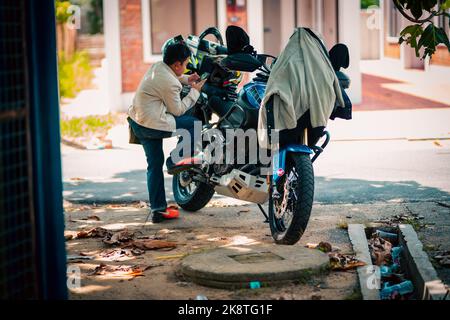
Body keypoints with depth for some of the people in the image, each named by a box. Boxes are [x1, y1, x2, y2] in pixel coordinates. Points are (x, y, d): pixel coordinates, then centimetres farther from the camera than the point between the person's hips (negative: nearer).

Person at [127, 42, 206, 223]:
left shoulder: (158, 66, 7)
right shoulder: (170, 84, -19)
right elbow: (177, 109, -7)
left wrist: (186, 79, 18)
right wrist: (195, 91, 2)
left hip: (136, 119, 10)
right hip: (154, 124, -10)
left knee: (154, 164, 14)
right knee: (195, 124, 1)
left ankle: (157, 210, 15)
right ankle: (175, 161, 5)